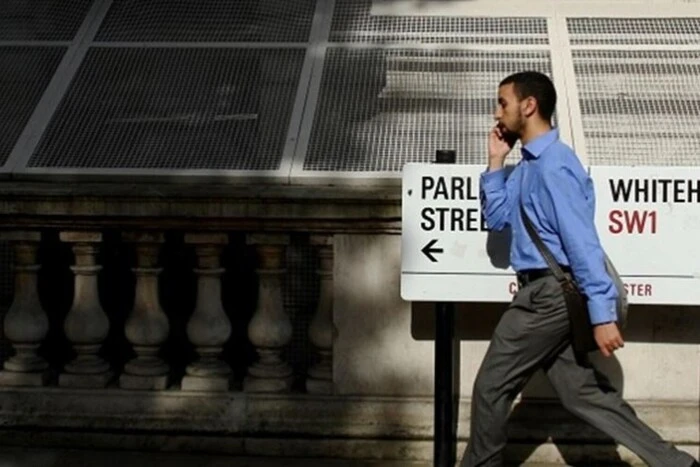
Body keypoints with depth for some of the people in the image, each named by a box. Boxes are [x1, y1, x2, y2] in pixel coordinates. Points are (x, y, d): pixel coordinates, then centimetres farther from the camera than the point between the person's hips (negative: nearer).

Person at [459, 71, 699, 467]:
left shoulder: (553, 165, -17)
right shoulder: (526, 166, 14)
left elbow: (582, 240, -22)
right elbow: (497, 218, 19)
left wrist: (602, 315, -25)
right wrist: (496, 161, 10)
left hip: (549, 294, -10)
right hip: (549, 294, 10)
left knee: (492, 387, 2)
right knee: (582, 392, 9)